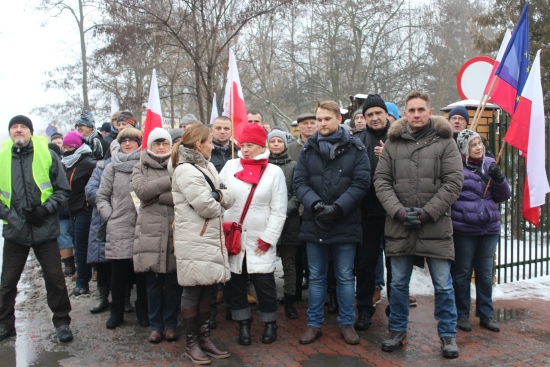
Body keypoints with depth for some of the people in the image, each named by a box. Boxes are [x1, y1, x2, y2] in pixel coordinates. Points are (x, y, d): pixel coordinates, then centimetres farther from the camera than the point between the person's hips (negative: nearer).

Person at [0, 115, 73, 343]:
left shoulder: (47, 155, -1)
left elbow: (63, 189, 0)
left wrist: (46, 209, -12)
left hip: (45, 228, -2)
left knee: (54, 278, 4)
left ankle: (62, 322, 19)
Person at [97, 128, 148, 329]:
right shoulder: (112, 168, 9)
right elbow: (101, 196, 11)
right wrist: (109, 215, -1)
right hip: (118, 229, 1)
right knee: (118, 272, 8)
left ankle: (143, 310, 23)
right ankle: (116, 311, 24)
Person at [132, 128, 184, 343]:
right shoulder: (141, 168, 11)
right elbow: (141, 190, -9)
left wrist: (154, 195, -10)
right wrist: (170, 181, -15)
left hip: (175, 230, 0)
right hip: (151, 230, 1)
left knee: (173, 281, 4)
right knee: (153, 281, 6)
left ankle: (170, 324, 19)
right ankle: (156, 325, 21)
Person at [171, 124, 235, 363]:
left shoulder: (207, 166, 15)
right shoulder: (185, 170, -12)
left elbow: (229, 198, 7)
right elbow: (206, 207, -21)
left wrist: (217, 195, -13)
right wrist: (220, 202, -1)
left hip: (212, 238, 8)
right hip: (194, 241, -8)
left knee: (208, 290, 14)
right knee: (193, 292, 3)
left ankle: (204, 338, 26)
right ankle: (191, 343, 17)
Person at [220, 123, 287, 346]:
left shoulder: (274, 171, -3)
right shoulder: (230, 166, 3)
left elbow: (279, 210, -3)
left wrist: (268, 238, -8)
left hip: (260, 240, -2)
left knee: (264, 283, 2)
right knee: (234, 283, 9)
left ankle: (270, 323, 25)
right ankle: (243, 324, 27)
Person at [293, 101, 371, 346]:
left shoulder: (355, 148, -1)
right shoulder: (308, 149, 5)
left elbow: (361, 183, -7)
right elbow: (299, 182, 0)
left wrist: (338, 207, -17)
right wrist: (316, 204, -17)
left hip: (346, 223, -2)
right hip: (313, 223, 2)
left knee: (345, 276, 11)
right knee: (316, 277, 12)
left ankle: (347, 323, 27)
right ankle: (314, 324, 25)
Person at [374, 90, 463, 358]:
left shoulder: (444, 141, 2)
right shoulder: (392, 143, 6)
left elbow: (454, 181, -5)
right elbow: (381, 180, 2)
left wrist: (428, 212, -12)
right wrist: (398, 211, -11)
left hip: (436, 225, -1)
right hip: (398, 225, 2)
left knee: (443, 285, 7)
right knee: (398, 283, 13)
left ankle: (448, 335, 26)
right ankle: (397, 331, 30)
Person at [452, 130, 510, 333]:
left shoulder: (490, 164, 8)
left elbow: (503, 196, 8)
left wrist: (499, 178, -10)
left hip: (490, 228, 5)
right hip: (463, 228, -5)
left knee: (486, 273, 14)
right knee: (462, 273, 7)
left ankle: (486, 315, 27)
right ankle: (461, 315, 21)